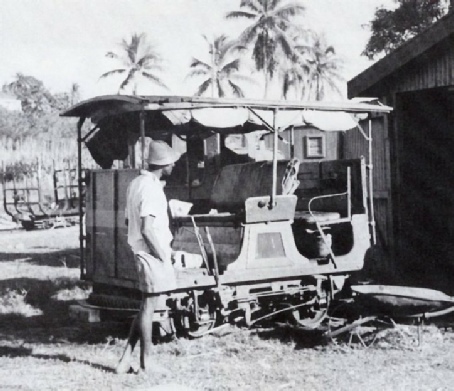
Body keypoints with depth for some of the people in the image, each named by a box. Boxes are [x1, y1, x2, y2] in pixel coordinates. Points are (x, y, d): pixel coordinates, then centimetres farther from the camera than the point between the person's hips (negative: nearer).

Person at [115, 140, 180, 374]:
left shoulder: (136, 183, 11)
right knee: (149, 305, 1)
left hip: (142, 251, 9)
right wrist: (163, 255, -15)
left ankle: (126, 358, 16)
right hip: (152, 253, -9)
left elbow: (128, 220, 17)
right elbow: (147, 228, -24)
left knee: (147, 305, 15)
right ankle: (146, 362, 11)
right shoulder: (151, 188, -18)